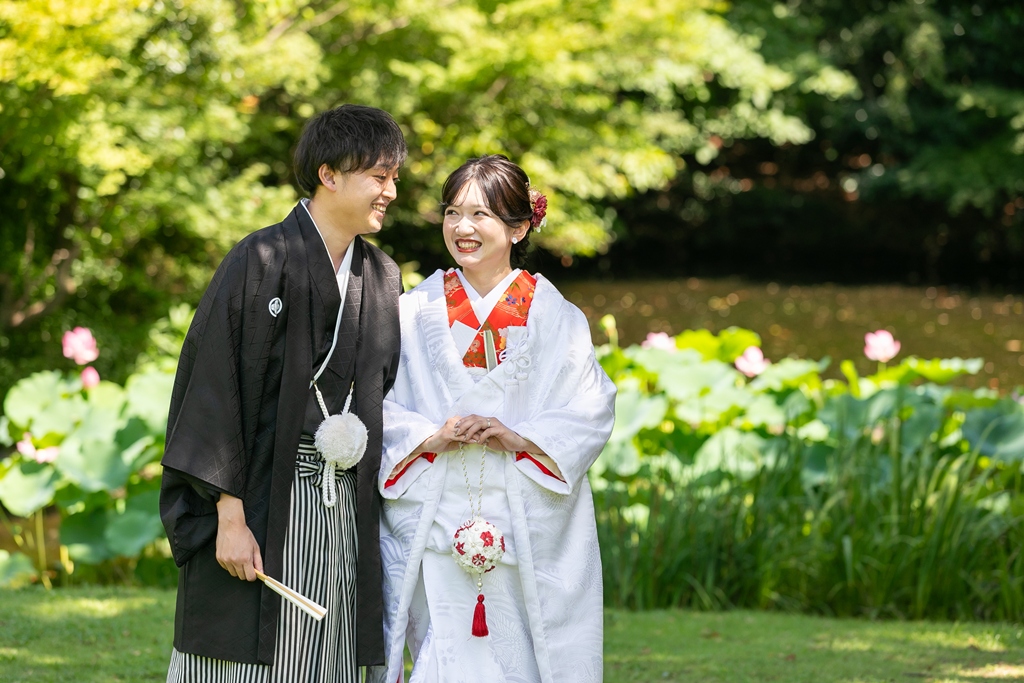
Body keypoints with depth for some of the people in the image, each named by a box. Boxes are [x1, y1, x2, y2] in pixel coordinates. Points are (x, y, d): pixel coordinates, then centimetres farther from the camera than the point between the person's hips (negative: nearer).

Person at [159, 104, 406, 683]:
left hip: (345, 511, 6)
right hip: (262, 503, -6)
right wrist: (230, 516, -17)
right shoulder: (263, 260, -8)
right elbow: (215, 389, -12)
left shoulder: (382, 277, 12)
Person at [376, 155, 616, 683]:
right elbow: (380, 407, 4)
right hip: (435, 521, 0)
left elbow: (592, 411, 0)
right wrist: (431, 437, -14)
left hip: (529, 531, 0)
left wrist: (518, 437, -14)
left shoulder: (554, 317, 4)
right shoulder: (415, 313, 7)